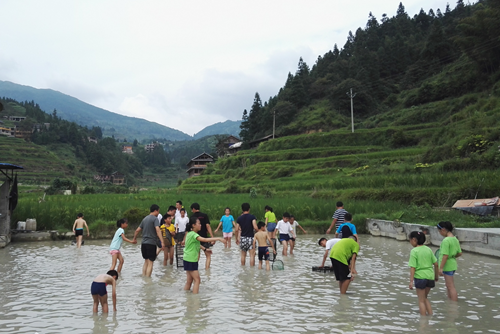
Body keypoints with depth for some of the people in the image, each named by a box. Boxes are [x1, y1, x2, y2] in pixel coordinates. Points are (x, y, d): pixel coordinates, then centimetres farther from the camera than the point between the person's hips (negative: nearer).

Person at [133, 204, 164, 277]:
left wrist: (134, 239, 35)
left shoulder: (145, 219, 15)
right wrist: (162, 242, -31)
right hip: (151, 243, -7)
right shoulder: (155, 219, -8)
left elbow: (137, 230, 19)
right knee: (150, 263, -3)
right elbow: (158, 230, -23)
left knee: (146, 261, 19)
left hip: (144, 243, 7)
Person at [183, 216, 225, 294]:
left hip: (188, 260, 10)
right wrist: (218, 239, -33)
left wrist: (205, 249, 17)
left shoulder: (190, 233, 10)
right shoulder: (193, 234, -20)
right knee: (197, 280, -6)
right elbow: (205, 240, -33)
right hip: (190, 260, -10)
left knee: (189, 281, 14)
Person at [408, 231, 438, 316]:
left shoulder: (414, 251, -12)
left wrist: (411, 281, -13)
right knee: (425, 298, 24)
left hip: (420, 276, -6)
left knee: (421, 300, 8)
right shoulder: (428, 249, 6)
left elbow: (413, 268, -15)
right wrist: (436, 276, 21)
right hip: (430, 276, 6)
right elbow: (436, 264, 9)